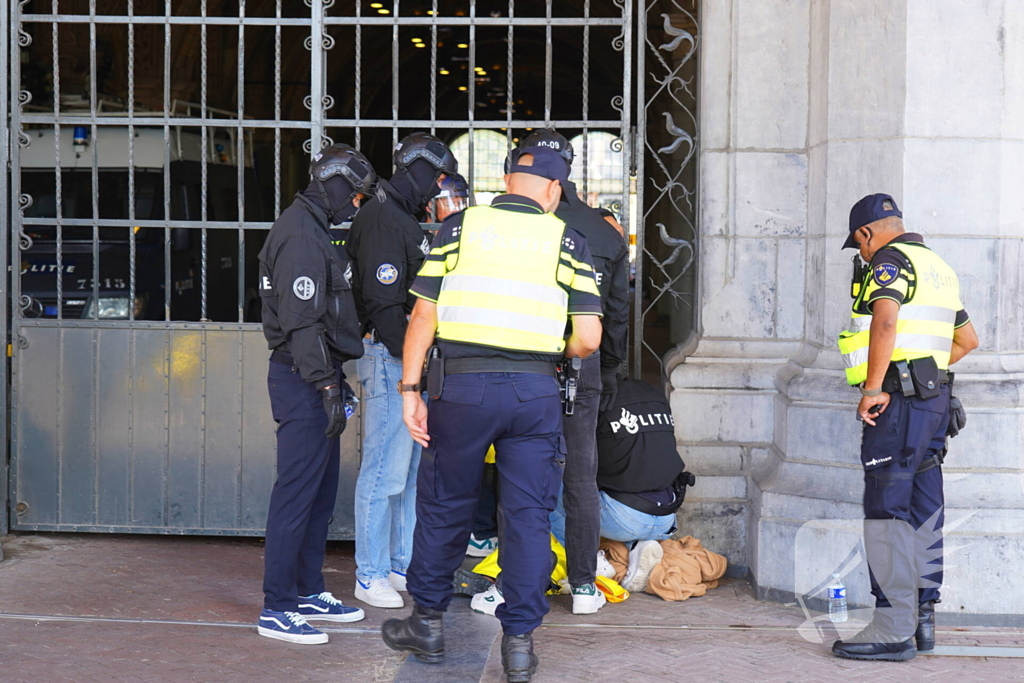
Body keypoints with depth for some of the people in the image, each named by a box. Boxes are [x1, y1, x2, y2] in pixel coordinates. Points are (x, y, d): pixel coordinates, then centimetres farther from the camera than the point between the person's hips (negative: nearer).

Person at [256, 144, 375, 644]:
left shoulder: (312, 230, 19)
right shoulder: (300, 235, -15)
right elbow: (302, 320, -22)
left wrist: (333, 377, 25)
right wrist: (326, 383, -24)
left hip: (315, 376, 11)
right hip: (303, 378, -11)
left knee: (321, 490, 15)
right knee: (297, 492, -8)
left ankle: (308, 592, 23)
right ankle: (276, 609, -5)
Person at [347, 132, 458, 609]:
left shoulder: (404, 219, 19)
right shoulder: (382, 218, -14)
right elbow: (382, 300, -20)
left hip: (411, 358, 10)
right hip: (389, 356, -10)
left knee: (413, 467, 15)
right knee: (386, 471, -5)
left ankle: (402, 566, 24)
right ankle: (369, 576, 3)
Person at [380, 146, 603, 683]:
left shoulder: (459, 228, 6)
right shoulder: (566, 241, 5)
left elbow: (423, 315, 1)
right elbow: (588, 338, -1)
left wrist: (410, 388, 3)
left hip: (463, 385, 0)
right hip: (535, 392, 0)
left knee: (444, 505, 14)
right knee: (529, 514, 7)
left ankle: (427, 624, 26)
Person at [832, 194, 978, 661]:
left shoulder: (890, 260, -7)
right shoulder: (938, 267, 21)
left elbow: (886, 318, -25)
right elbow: (967, 339, 29)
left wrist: (874, 386, -25)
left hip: (898, 399, -9)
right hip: (935, 397, 9)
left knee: (887, 510, -9)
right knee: (924, 511, 11)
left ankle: (893, 629, -11)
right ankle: (923, 618, 16)